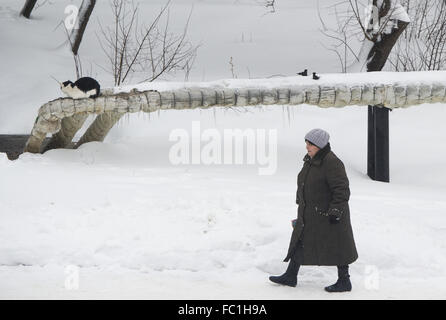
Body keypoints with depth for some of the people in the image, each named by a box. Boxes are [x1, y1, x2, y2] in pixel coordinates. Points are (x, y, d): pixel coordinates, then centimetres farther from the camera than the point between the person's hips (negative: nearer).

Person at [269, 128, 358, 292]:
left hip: (328, 215, -9)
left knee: (337, 247, 1)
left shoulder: (332, 163, -21)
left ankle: (344, 281, 13)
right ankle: (290, 276, 25)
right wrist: (302, 205, 23)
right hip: (309, 214, 9)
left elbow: (342, 190, -22)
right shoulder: (309, 160, 7)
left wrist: (335, 212, -23)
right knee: (299, 242, 14)